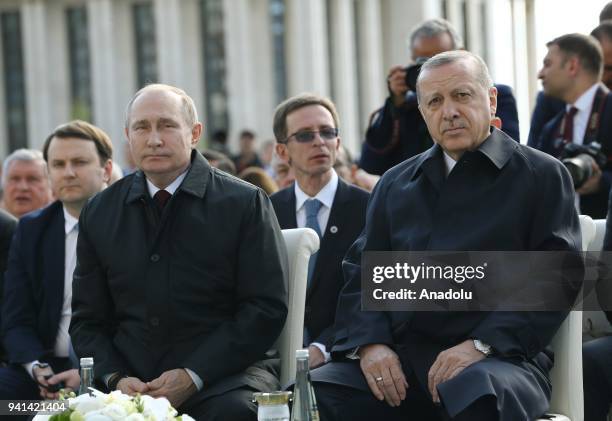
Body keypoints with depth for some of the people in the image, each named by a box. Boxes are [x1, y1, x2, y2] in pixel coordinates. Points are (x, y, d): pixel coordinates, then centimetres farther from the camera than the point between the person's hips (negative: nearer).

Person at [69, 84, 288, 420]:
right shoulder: (98, 214, 12)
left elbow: (267, 308, -3)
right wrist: (115, 378, -7)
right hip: (130, 381, 3)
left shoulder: (245, 203, 2)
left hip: (221, 380, -3)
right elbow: (87, 321, 14)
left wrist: (193, 377, -12)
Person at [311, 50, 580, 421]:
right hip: (398, 357, 4)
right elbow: (362, 272, 18)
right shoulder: (395, 184, 22)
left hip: (496, 356, -4)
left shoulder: (542, 175, 8)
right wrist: (370, 343, -3)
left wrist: (481, 344, -14)